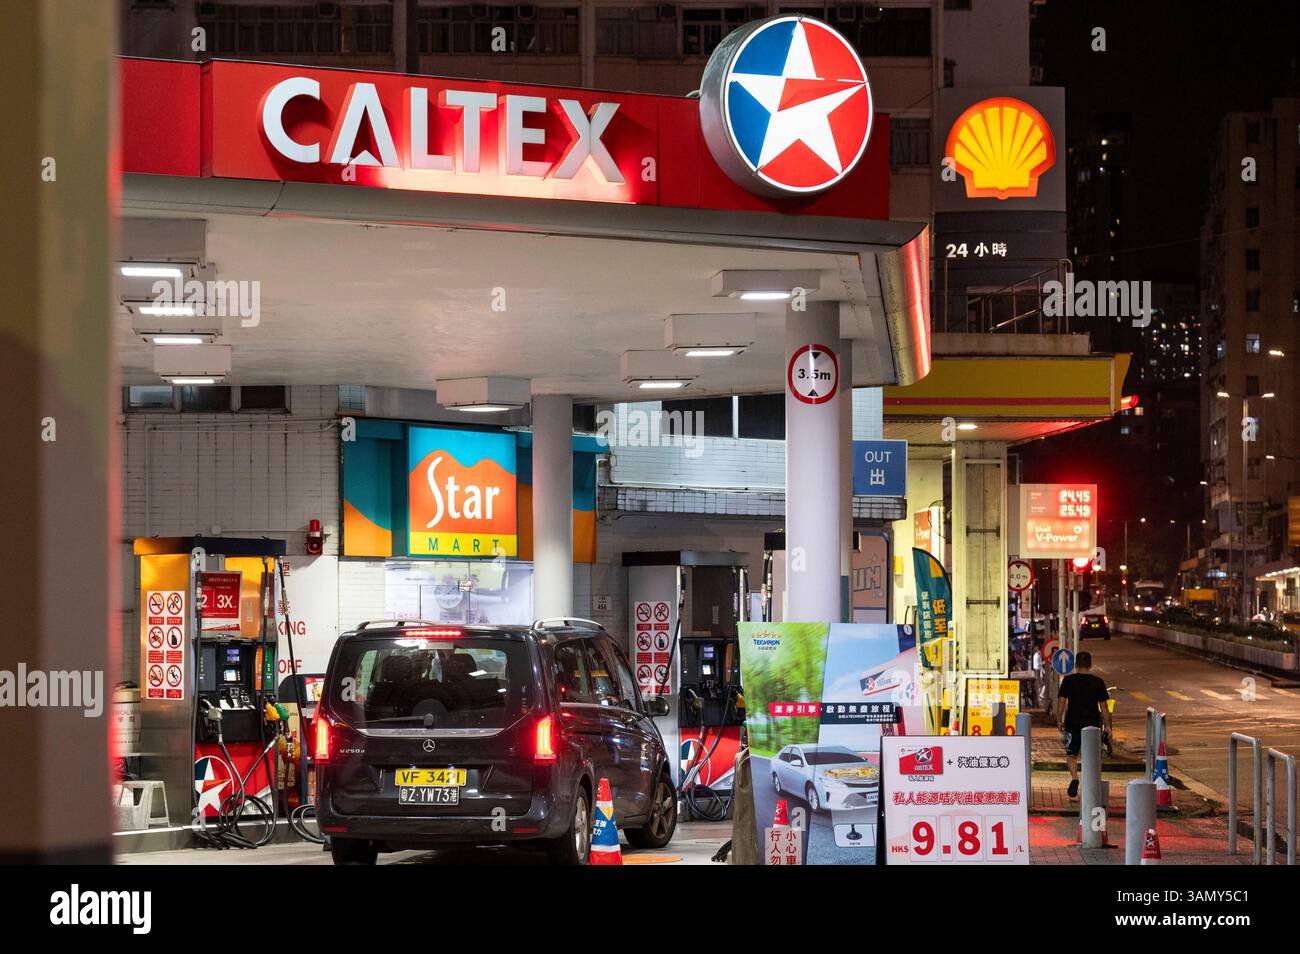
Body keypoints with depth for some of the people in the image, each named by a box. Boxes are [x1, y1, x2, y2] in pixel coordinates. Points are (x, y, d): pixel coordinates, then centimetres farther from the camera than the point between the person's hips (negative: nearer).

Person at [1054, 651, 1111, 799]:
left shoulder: (1068, 680, -2)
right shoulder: (1098, 682, 0)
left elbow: (1061, 701, -7)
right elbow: (1104, 706, 1)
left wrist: (1059, 720, 2)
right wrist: (1107, 726, 7)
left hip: (1073, 724, -1)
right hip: (1093, 724, 1)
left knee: (1071, 754, 12)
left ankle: (1074, 778, -14)